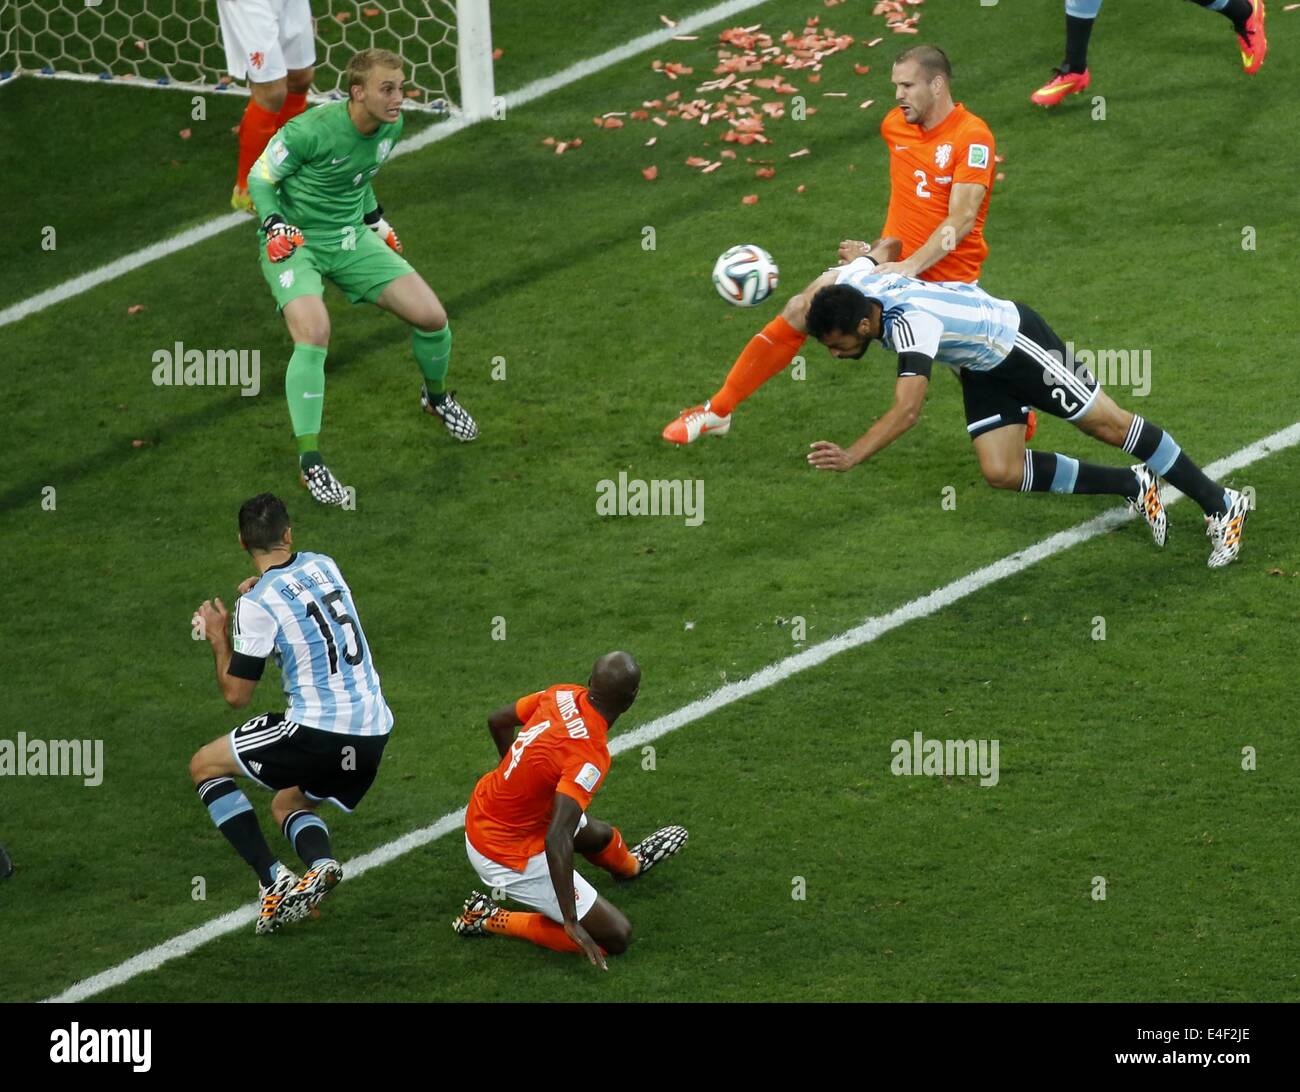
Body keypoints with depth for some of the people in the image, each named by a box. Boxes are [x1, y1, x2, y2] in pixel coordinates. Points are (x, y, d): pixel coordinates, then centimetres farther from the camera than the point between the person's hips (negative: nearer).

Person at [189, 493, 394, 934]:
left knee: (204, 765, 12)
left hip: (317, 729, -7)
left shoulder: (258, 603, -11)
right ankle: (322, 863, -5)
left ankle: (274, 880, -4)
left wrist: (219, 639, 11)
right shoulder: (323, 566, 10)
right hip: (374, 732, 7)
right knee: (288, 804, 31)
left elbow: (236, 694, -4)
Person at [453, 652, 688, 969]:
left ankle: (629, 864, 67)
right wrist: (571, 923, -35)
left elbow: (498, 721, 9)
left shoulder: (563, 694, -10)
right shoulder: (590, 756, -33)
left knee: (599, 834, 32)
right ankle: (493, 919, 5)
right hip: (510, 856, -9)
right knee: (616, 937, -1)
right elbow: (556, 839, -39)